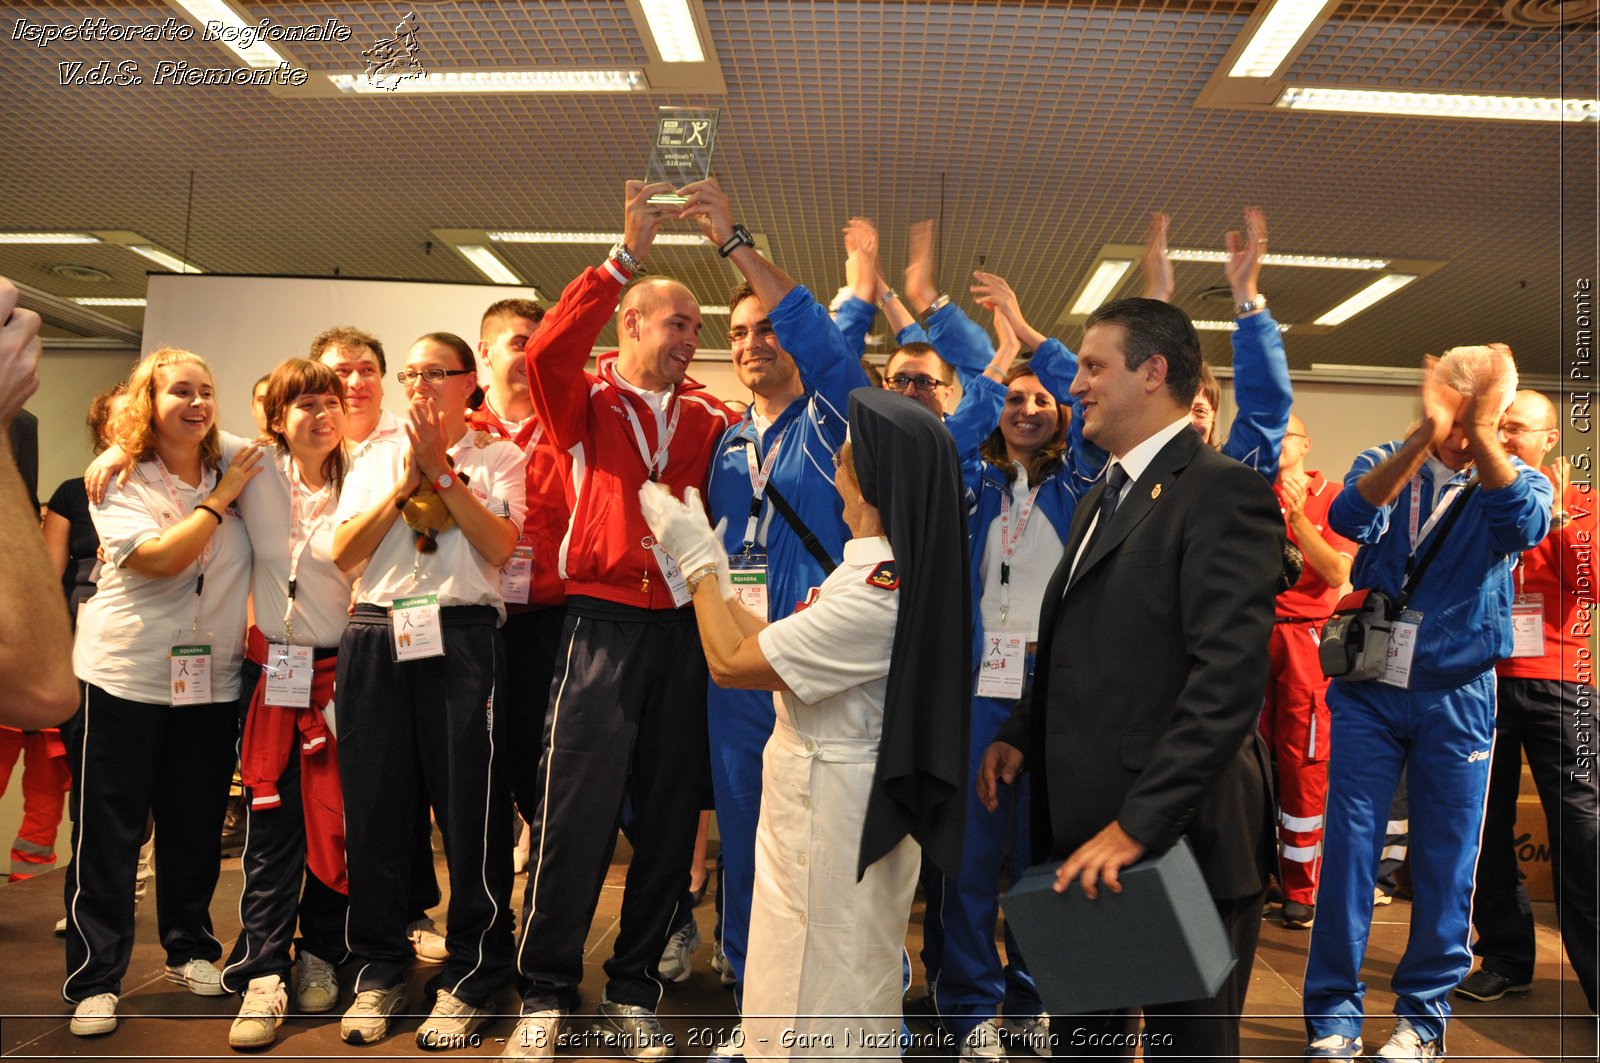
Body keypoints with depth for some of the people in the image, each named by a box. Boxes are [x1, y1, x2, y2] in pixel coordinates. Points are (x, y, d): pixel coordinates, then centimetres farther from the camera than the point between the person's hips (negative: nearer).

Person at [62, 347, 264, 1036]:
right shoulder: (119, 481, -3)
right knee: (107, 830, 2)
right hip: (125, 675, -3)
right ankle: (94, 979, 12)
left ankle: (190, 948, 28)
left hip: (211, 677, 4)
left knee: (197, 825, 11)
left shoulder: (232, 471, 8)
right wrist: (220, 500, -14)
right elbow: (156, 558, -18)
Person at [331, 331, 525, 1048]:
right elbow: (343, 552, 6)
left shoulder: (497, 458, 9)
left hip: (461, 636, -3)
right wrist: (405, 482, -2)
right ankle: (379, 969, 23)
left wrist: (440, 471, -7)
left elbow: (500, 545, -8)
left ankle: (468, 978, 15)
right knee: (375, 804, 6)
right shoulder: (377, 457, 17)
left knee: (471, 805, -1)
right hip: (377, 635, 3)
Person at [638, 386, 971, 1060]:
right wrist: (709, 570, 11)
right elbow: (777, 646, 9)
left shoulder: (877, 593, -28)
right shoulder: (894, 569, 4)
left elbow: (730, 663, -23)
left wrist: (700, 560, -9)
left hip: (832, 811, -10)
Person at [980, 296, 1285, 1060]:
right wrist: (1021, 738, 7)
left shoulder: (1221, 492, -13)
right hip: (1085, 837, 8)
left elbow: (1230, 677, -22)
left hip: (1180, 838, -8)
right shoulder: (1101, 499, 16)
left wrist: (1140, 825, -25)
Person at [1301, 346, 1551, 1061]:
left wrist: (1479, 433, -31)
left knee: (1445, 863, 7)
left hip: (1457, 700, 0)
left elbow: (1524, 524, -23)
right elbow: (1350, 517, -21)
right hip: (1369, 692, 0)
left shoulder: (1515, 479, 2)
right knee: (1347, 850, 0)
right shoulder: (1386, 465, 2)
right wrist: (1426, 433, -31)